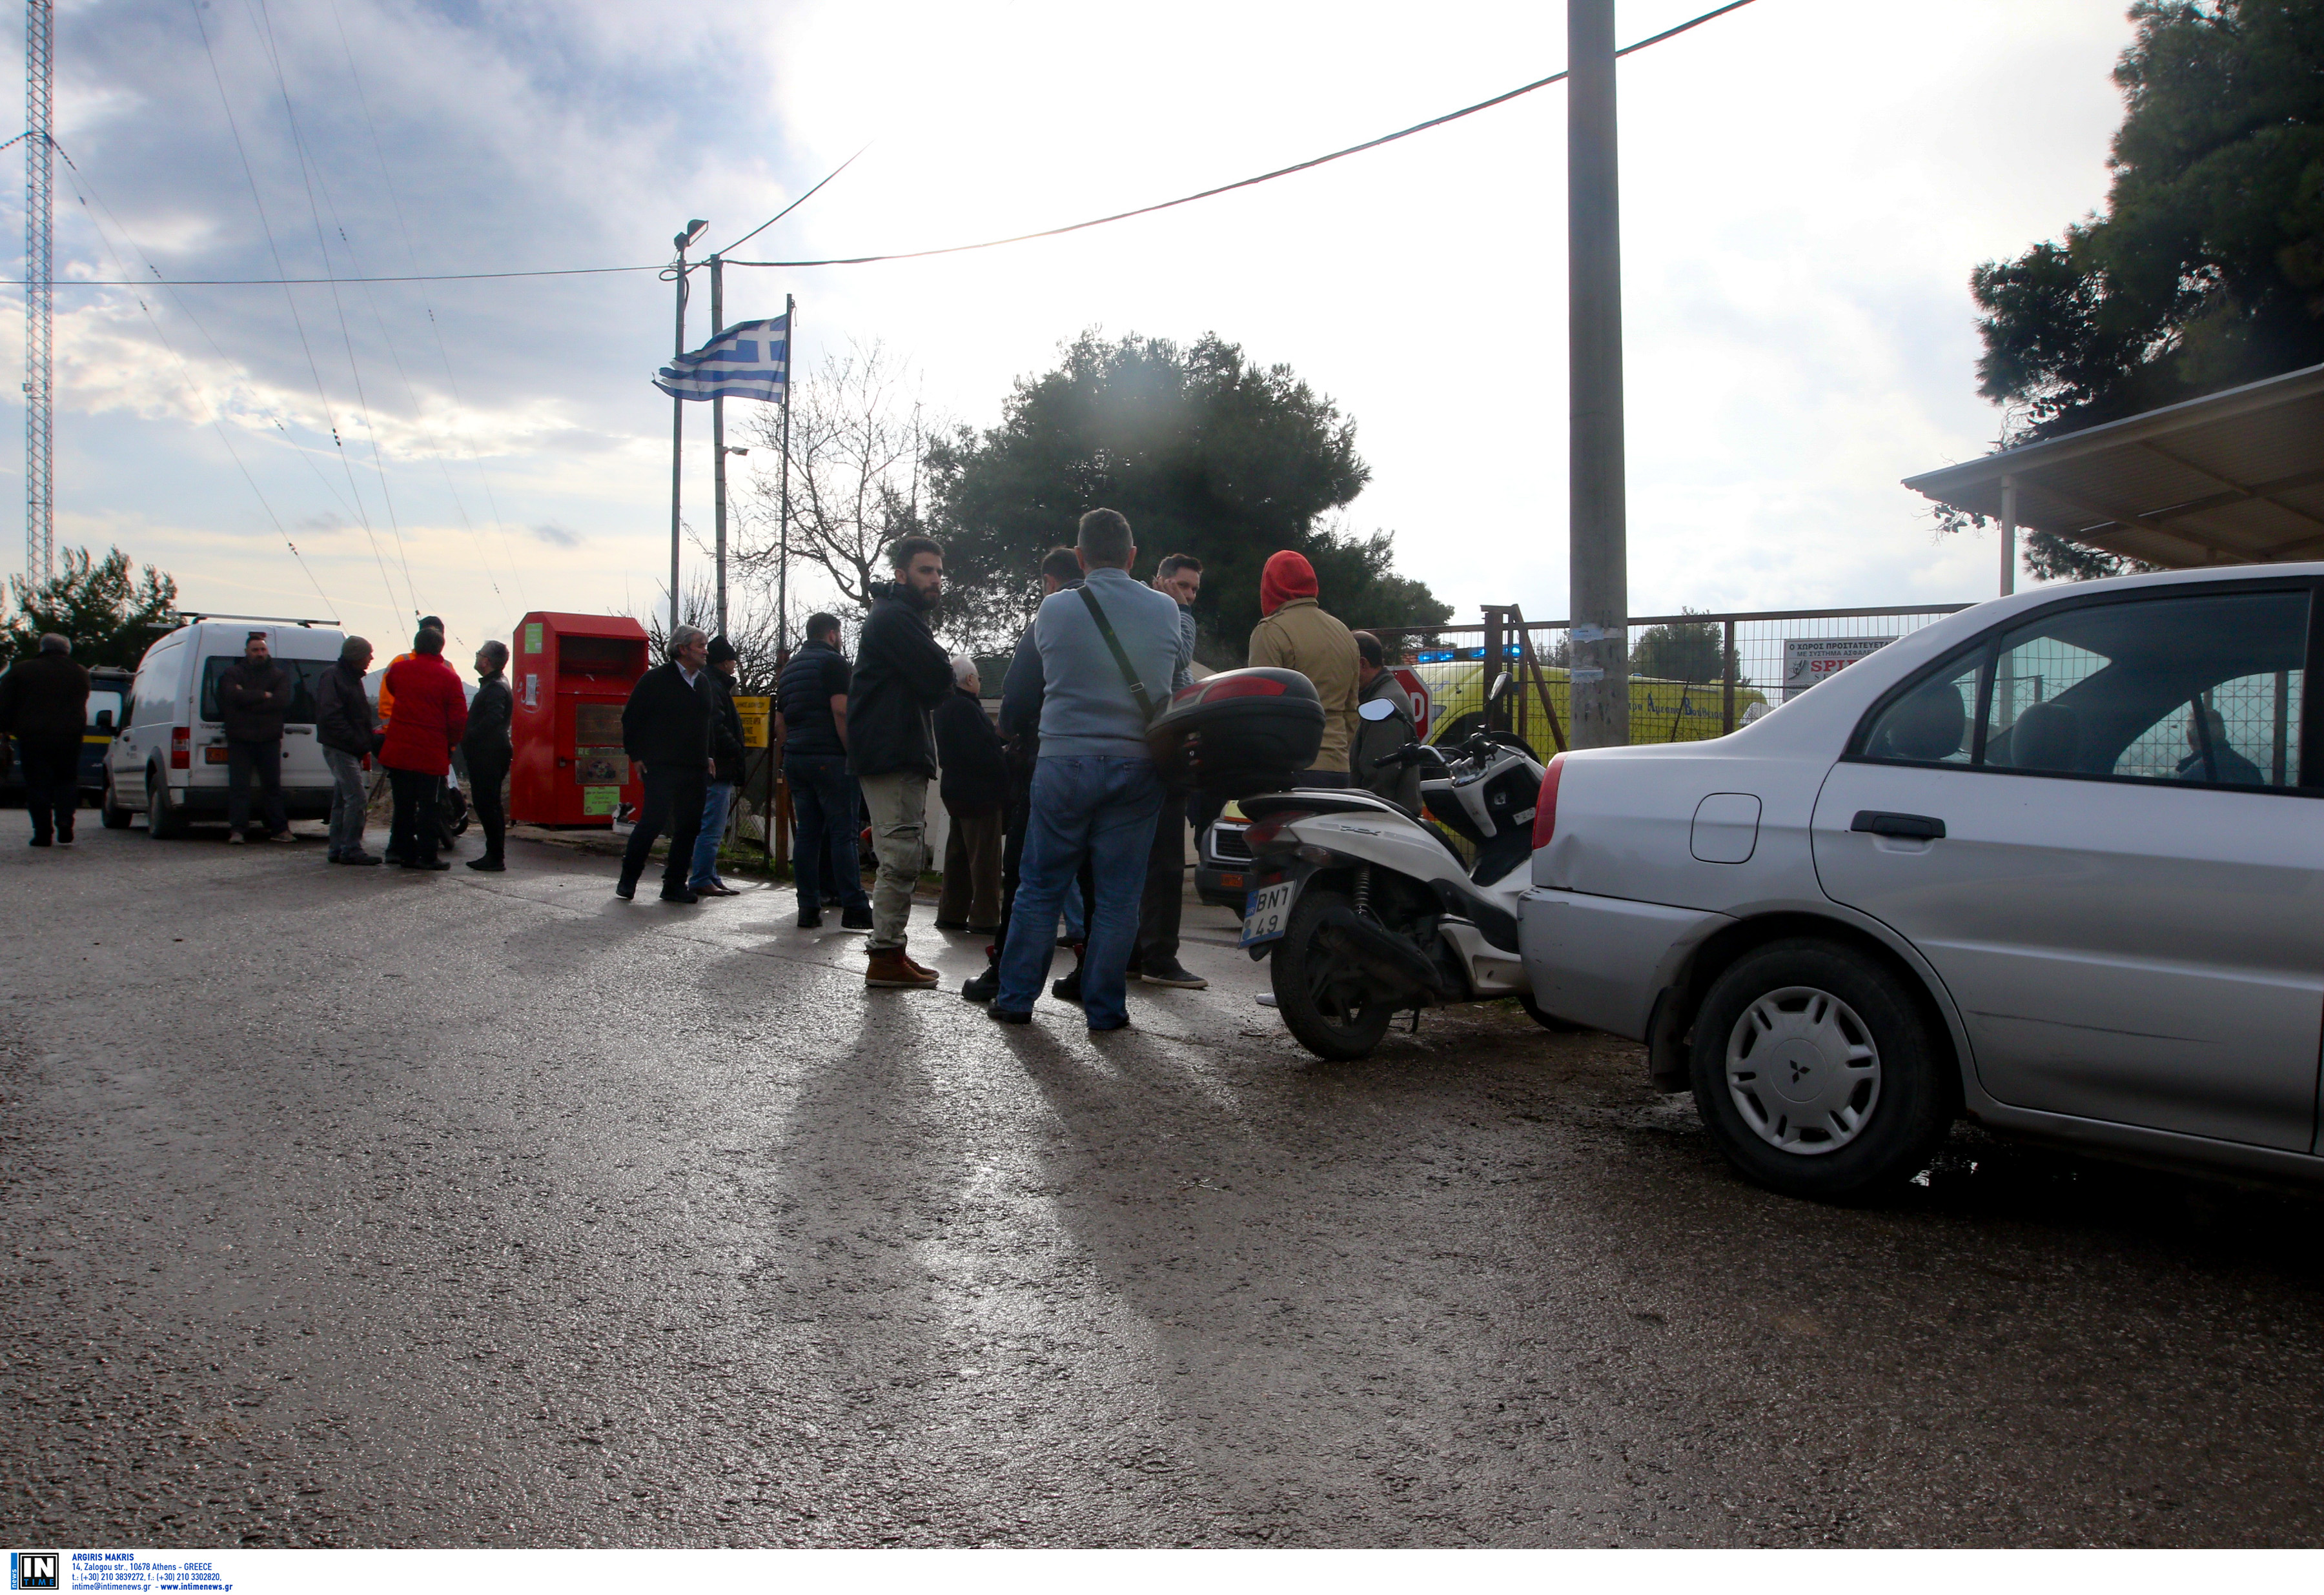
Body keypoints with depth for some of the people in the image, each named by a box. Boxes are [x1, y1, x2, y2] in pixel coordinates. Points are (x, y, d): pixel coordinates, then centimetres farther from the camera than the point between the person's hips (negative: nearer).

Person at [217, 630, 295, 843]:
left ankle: (279, 829, 5)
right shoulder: (232, 673, 9)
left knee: (273, 786, 3)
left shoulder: (280, 675, 10)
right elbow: (233, 696, -11)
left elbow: (283, 701, -7)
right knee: (238, 786, -3)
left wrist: (248, 699, -10)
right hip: (240, 740, -1)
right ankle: (237, 830, -4)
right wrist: (264, 695, -9)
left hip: (269, 740, 1)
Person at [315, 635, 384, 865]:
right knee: (355, 797, -13)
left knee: (342, 800, 12)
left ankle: (338, 850, 17)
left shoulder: (352, 678, 19)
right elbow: (330, 717, -19)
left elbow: (363, 716, 24)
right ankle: (351, 849, -11)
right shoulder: (333, 677, -11)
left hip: (351, 750, 10)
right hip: (340, 748, -10)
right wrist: (360, 743, -21)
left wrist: (371, 738, 8)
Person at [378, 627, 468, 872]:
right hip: (432, 753, -3)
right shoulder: (448, 678, -8)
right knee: (428, 806, 3)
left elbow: (389, 688, 26)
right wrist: (451, 743, 7)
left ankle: (405, 852, 15)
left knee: (404, 805, 11)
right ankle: (427, 856, 2)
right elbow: (459, 719, -8)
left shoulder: (399, 669, 3)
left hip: (399, 749, 3)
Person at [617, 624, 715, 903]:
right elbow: (631, 719, -2)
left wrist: (706, 756, 16)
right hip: (662, 767, -7)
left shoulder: (703, 684, 17)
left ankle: (675, 884, 13)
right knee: (653, 822, -9)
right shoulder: (655, 679, -3)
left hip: (695, 770, 7)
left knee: (689, 827, 5)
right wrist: (636, 755, -6)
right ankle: (628, 881, 6)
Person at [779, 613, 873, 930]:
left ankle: (809, 908, 6)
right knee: (842, 832, -7)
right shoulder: (833, 661, -4)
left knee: (807, 833, 7)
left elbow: (782, 720, 23)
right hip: (830, 758, -7)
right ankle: (854, 910, -9)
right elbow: (841, 711, -15)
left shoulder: (789, 668, 21)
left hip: (795, 758, 7)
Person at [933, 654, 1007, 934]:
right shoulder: (965, 708, -18)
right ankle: (984, 918, -2)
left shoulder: (945, 706, 15)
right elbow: (980, 752, -23)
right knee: (985, 857, -5)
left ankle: (951, 914, 19)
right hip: (979, 793, -10)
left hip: (956, 791, 10)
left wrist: (1000, 751, 12)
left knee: (959, 854, 15)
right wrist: (1004, 758, -8)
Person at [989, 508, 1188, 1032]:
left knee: (1040, 886, 10)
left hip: (1064, 762, 0)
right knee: (1118, 895, 6)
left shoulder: (1053, 611, -3)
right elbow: (1180, 674, 16)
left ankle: (1016, 997, 15)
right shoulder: (1165, 612, 1)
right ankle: (1104, 1007, 10)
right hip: (1137, 767, 1)